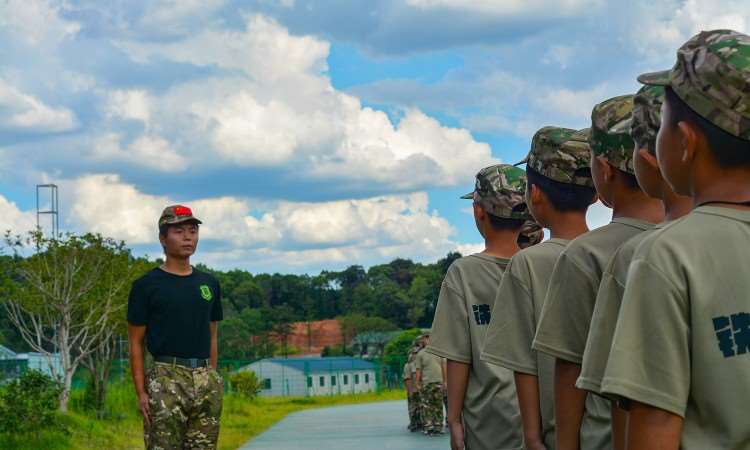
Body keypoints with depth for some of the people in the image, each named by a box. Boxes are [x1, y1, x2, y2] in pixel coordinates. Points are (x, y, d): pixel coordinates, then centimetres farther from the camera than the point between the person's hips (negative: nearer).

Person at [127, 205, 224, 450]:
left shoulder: (209, 284, 14)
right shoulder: (146, 285, -1)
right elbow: (136, 343, -1)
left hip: (205, 381, 5)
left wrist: (212, 380, 12)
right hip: (167, 380, -5)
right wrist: (141, 392, -9)